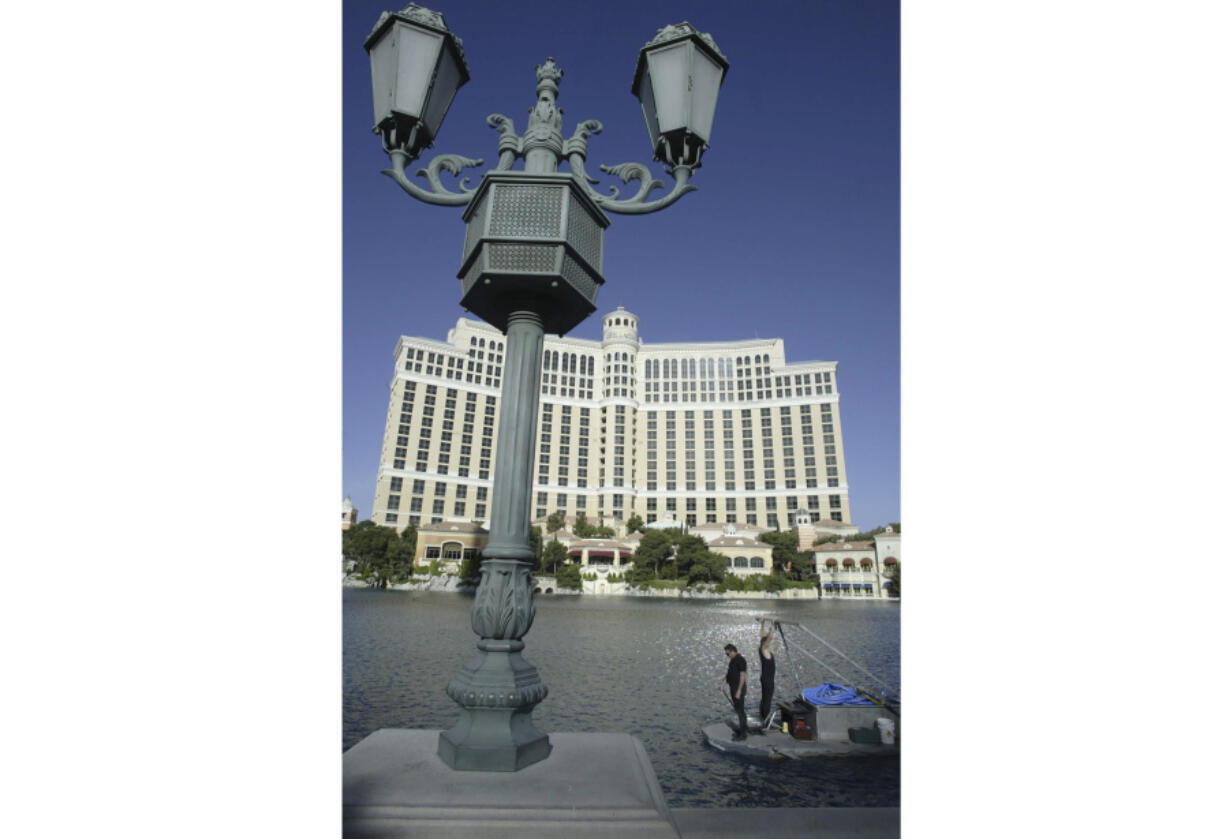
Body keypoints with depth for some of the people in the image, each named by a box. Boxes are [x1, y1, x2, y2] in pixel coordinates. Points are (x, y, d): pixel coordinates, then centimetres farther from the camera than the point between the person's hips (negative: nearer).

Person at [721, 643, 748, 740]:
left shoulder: (740, 660, -20)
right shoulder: (732, 660, 10)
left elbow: (742, 676, -22)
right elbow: (728, 673, 13)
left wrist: (739, 691, -23)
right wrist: (722, 684, 2)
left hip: (739, 688, -10)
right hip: (733, 687, 10)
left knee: (740, 710, -3)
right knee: (737, 708, 18)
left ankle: (743, 734, 5)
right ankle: (744, 728, 31)